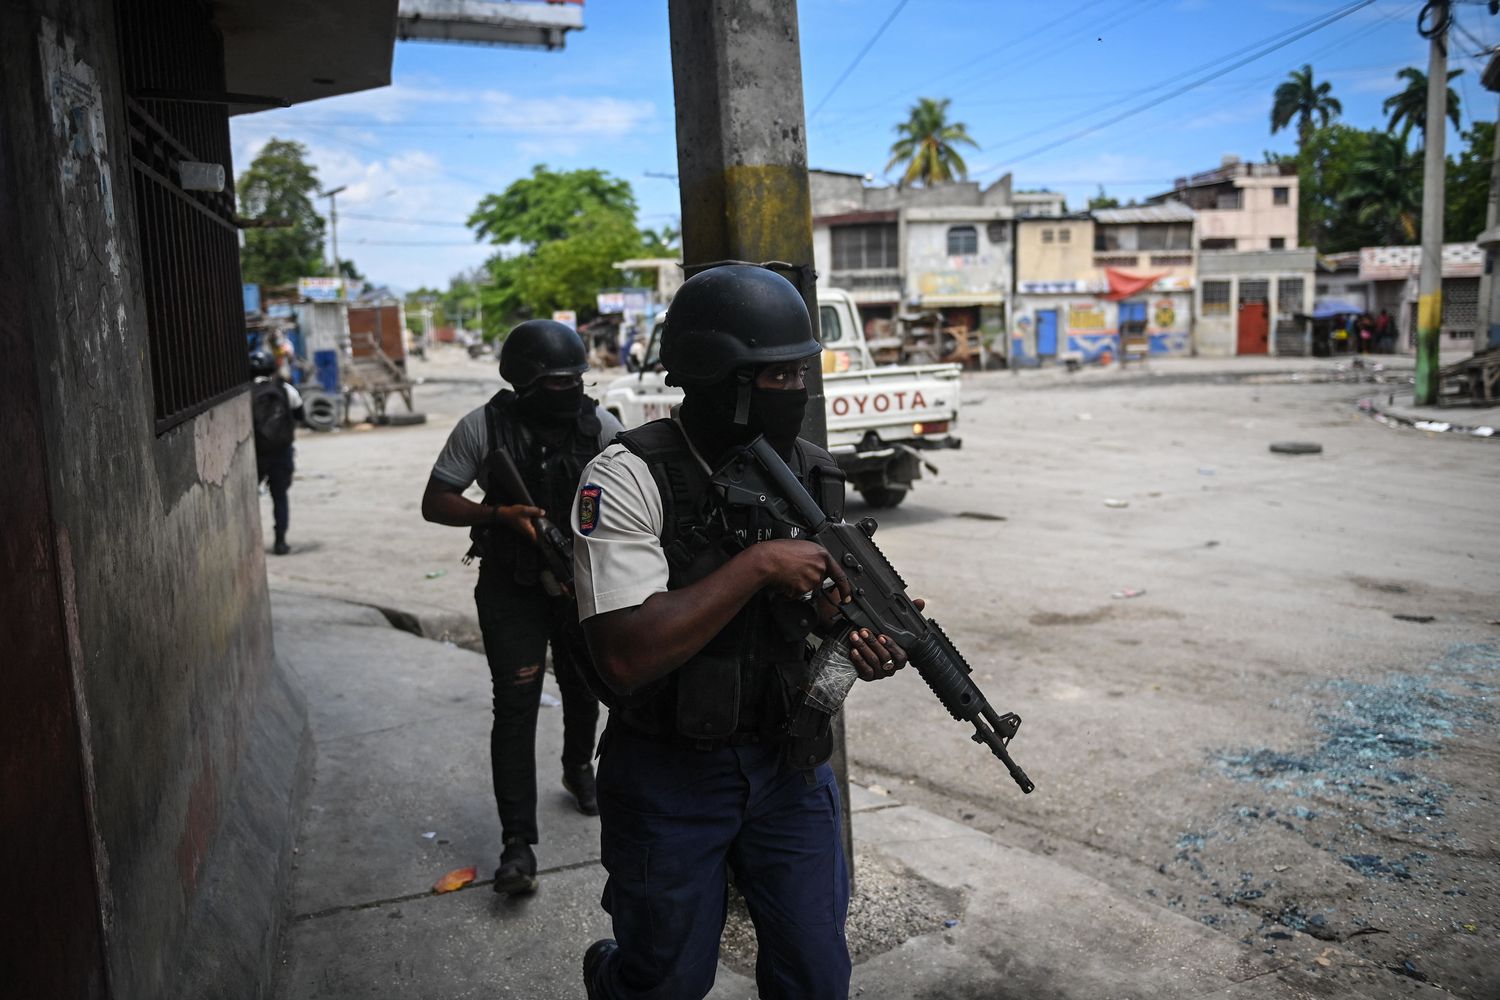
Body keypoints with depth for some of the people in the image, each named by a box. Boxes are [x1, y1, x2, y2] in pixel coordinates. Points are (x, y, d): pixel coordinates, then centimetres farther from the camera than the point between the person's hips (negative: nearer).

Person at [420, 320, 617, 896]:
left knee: (582, 687, 19)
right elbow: (434, 504, -8)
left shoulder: (599, 425, -7)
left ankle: (578, 767, 50)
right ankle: (517, 841, 0)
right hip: (511, 585, -3)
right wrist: (500, 515, -24)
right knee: (516, 705, -6)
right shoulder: (483, 427, -12)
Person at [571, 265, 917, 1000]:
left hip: (790, 764, 4)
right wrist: (756, 565, -30)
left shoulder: (812, 476, -3)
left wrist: (866, 642, -13)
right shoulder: (629, 478, -20)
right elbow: (625, 657, -29)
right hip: (669, 775, -4)